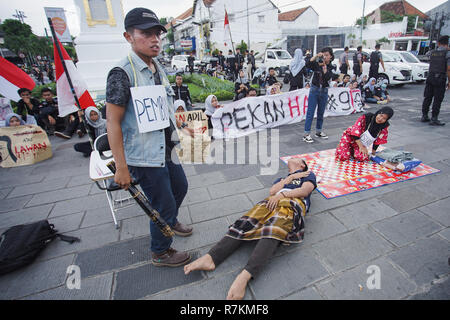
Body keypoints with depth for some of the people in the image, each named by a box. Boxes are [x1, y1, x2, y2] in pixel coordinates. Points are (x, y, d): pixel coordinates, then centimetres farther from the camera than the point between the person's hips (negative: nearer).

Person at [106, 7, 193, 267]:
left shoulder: (159, 69, 10)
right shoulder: (123, 73, -16)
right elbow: (112, 122, -18)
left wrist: (180, 132, 20)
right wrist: (121, 168, -20)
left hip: (167, 150, 9)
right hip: (144, 157, -9)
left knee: (180, 187, 24)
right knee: (164, 205, 2)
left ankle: (170, 222, 54)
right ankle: (160, 253, 30)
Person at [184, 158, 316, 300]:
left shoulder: (309, 175, 30)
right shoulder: (281, 178, 40)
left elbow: (304, 191, 8)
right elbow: (272, 191, 19)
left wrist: (281, 194, -4)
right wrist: (291, 177, 17)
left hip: (293, 204, -3)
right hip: (271, 202, 4)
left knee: (273, 231, -33)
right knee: (246, 223, -23)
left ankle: (245, 276, -52)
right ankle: (210, 258, -38)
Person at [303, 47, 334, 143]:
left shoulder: (331, 67, 3)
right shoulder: (317, 64, -1)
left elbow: (327, 77, -14)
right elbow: (307, 64, -20)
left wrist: (324, 65, -18)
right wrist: (316, 56, -25)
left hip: (324, 91, 3)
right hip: (314, 90, -3)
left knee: (321, 113, 11)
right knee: (310, 113, -7)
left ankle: (318, 132, 25)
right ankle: (306, 134, -6)